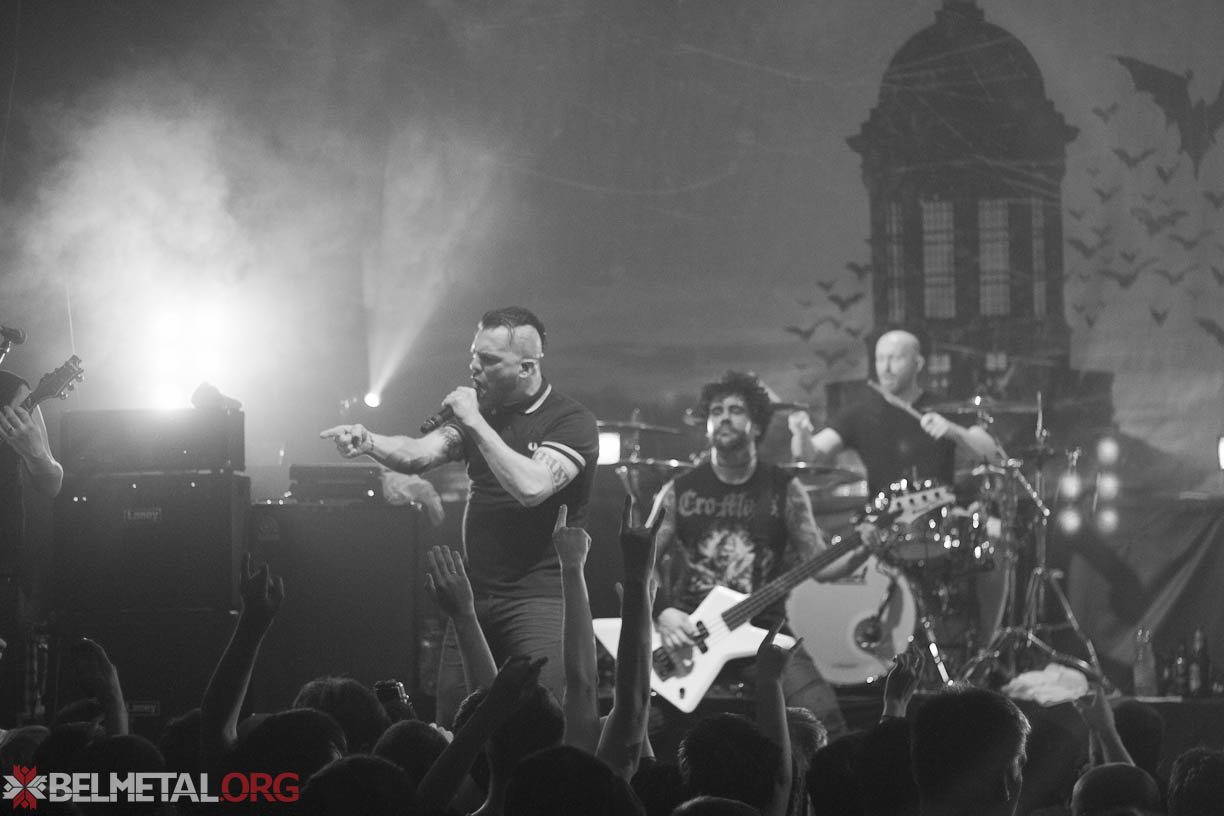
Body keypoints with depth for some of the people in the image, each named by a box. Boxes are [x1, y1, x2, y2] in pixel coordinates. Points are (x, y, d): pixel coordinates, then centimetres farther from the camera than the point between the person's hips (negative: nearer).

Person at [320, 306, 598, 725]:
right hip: (475, 592, 6)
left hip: (540, 595, -6)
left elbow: (531, 487, -22)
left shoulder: (570, 422, -7)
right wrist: (368, 442, -18)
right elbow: (418, 454, 2)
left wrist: (476, 423, -17)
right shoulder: (482, 411, 14)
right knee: (450, 727, 2)